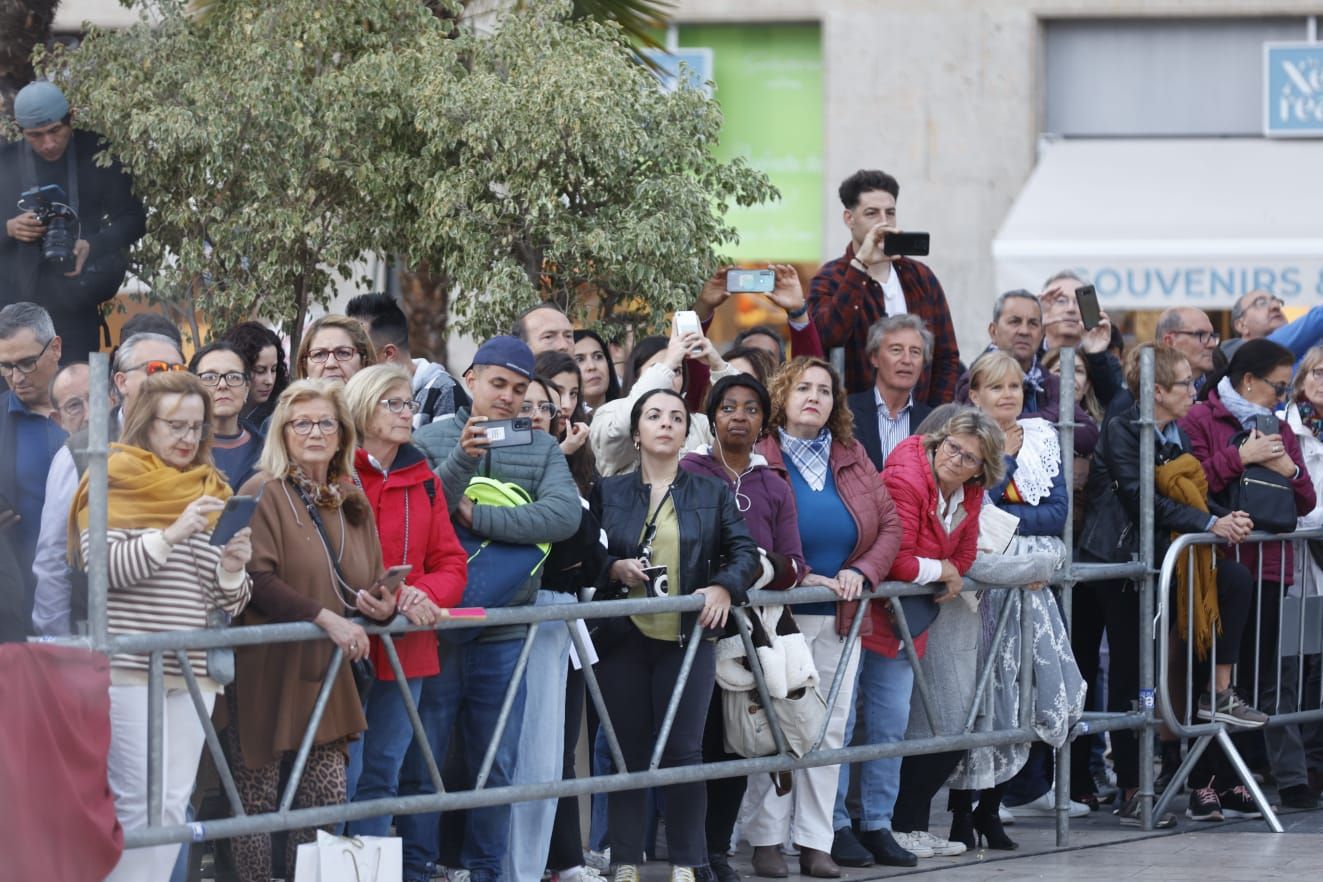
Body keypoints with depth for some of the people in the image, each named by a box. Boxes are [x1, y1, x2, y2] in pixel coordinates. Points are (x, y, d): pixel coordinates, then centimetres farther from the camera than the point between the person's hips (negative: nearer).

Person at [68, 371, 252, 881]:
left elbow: (229, 602, 18)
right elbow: (102, 566, -11)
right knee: (140, 800, -11)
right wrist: (171, 535, -19)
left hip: (192, 671, 6)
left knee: (174, 804, 1)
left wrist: (232, 569, -5)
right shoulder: (114, 482, 2)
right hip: (128, 666, -5)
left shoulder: (212, 494, 18)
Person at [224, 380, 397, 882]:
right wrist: (325, 618, -24)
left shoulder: (352, 505, 14)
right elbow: (256, 580, -17)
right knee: (258, 803, 0)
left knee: (328, 801, 2)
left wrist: (379, 606, -4)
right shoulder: (264, 493, -6)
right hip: (265, 671, -6)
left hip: (325, 675, 6)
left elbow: (370, 585, 20)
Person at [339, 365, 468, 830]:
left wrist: (423, 594, -10)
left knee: (383, 775, 11)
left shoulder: (422, 480, 13)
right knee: (342, 777, -8)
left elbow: (451, 564, 11)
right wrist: (392, 596, -20)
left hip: (406, 648, 6)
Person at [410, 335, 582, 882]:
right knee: (421, 765, 2)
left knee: (496, 769, 10)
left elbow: (565, 514, -10)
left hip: (503, 636, 3)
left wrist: (479, 516, -14)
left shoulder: (541, 449, 7)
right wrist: (461, 461, -27)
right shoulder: (432, 442, 0)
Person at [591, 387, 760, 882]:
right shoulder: (607, 493, 8)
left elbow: (744, 551, 0)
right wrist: (616, 569, -14)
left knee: (683, 751, -3)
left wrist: (724, 587, -18)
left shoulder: (713, 494, 9)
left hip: (688, 639, 0)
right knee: (627, 751, 3)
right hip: (623, 638, 0)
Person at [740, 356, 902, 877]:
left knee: (830, 729, 6)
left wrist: (863, 571, -8)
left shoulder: (853, 459, 10)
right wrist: (795, 578, -19)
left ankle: (815, 842, 11)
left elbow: (889, 524, 8)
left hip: (840, 618, 5)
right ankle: (767, 839, 5)